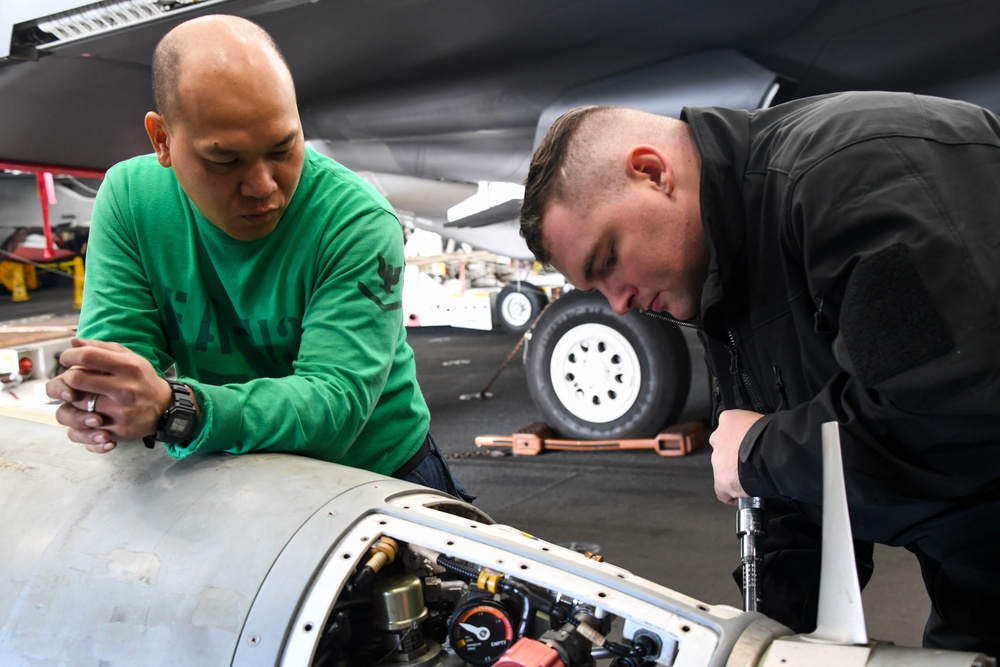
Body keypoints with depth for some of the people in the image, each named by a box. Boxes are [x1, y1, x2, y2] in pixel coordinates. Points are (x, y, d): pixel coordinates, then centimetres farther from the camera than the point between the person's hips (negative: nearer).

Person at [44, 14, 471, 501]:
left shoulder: (360, 222, -22)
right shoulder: (129, 198, -8)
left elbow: (337, 399, -29)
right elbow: (115, 340, -10)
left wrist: (173, 409, -43)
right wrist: (93, 395, -35)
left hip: (381, 473, -3)